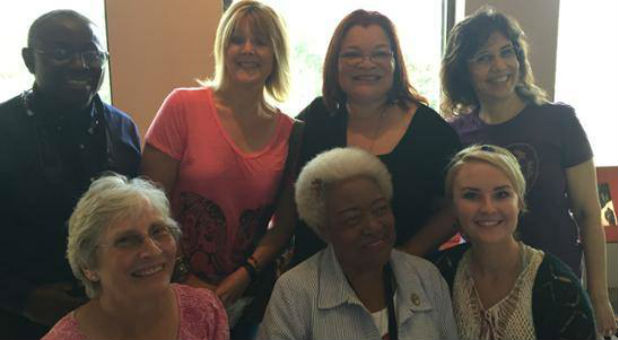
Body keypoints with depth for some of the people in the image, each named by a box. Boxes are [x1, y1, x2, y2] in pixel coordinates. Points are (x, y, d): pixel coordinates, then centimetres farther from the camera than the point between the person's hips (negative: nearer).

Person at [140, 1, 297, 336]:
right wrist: (184, 280, -10)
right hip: (179, 291, -2)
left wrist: (244, 276, -10)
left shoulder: (289, 132, -2)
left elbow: (285, 223, 2)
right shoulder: (183, 106, -10)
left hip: (249, 294, 3)